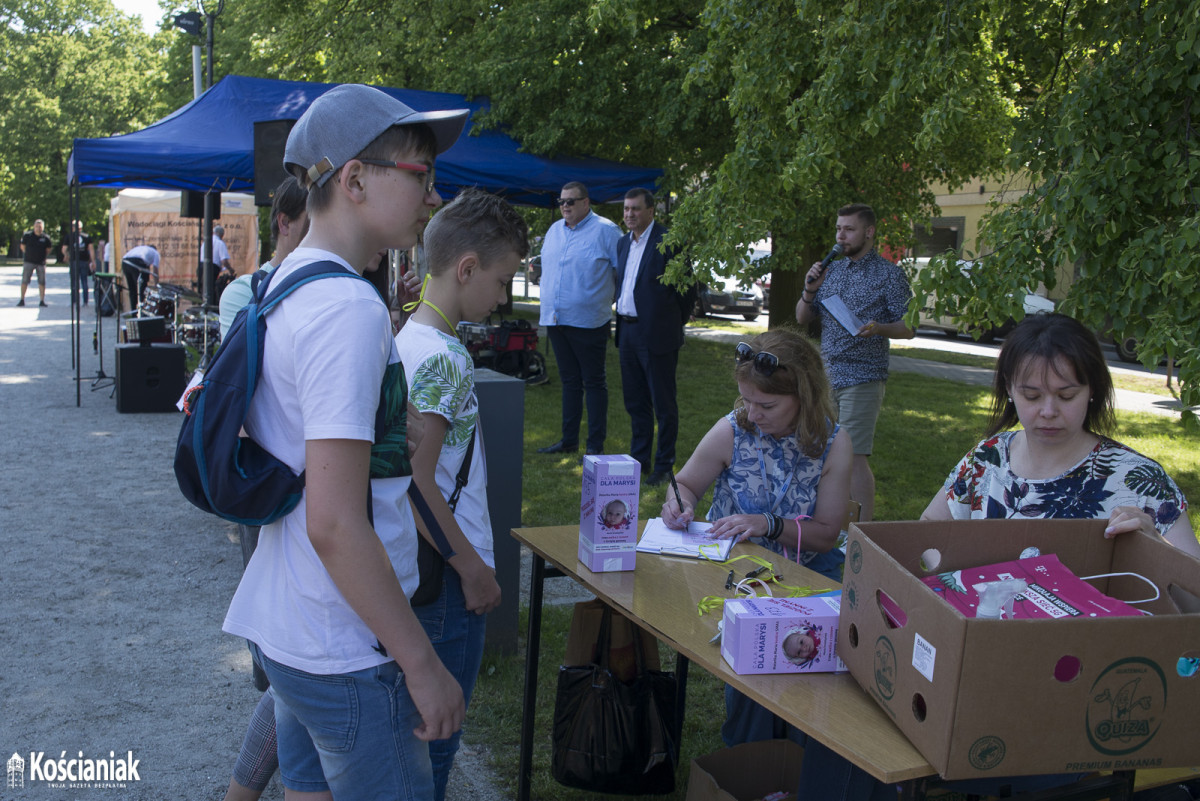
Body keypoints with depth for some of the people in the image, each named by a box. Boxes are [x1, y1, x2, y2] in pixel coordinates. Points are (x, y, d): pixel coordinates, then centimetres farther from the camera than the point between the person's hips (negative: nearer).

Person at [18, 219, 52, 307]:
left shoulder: (45, 238, 1)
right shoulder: (28, 235, -1)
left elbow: (48, 249, 13)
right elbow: (22, 246, 10)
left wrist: (42, 255, 7)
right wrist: (28, 254, 7)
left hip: (41, 262, 1)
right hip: (29, 261, -1)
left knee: (42, 282, 2)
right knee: (24, 280, -3)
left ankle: (42, 301, 9)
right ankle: (22, 300, 2)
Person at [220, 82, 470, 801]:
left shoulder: (281, 288, 7)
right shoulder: (349, 309, -23)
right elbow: (335, 523, -26)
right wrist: (424, 666, -19)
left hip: (282, 626, 9)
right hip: (344, 650, -9)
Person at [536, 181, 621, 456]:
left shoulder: (605, 230, -6)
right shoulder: (554, 230, 14)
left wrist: (608, 300, -2)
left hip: (588, 320, -6)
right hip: (555, 319, 7)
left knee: (594, 383, 0)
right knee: (569, 381, 14)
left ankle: (596, 445, 5)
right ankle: (568, 440, 21)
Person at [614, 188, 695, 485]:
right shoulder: (623, 243, 13)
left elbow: (688, 287, -6)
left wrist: (675, 324, 0)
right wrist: (621, 325, 13)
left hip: (656, 335, -7)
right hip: (627, 332, 7)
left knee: (663, 404, 2)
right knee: (635, 402, 14)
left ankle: (664, 466, 10)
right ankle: (639, 460, 25)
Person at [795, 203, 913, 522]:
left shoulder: (889, 274, -2)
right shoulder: (831, 270, 14)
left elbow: (908, 328, -4)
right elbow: (802, 318, 16)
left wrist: (878, 328, -23)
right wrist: (810, 290, -3)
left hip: (862, 378, -6)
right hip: (826, 375, 6)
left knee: (854, 457, -10)